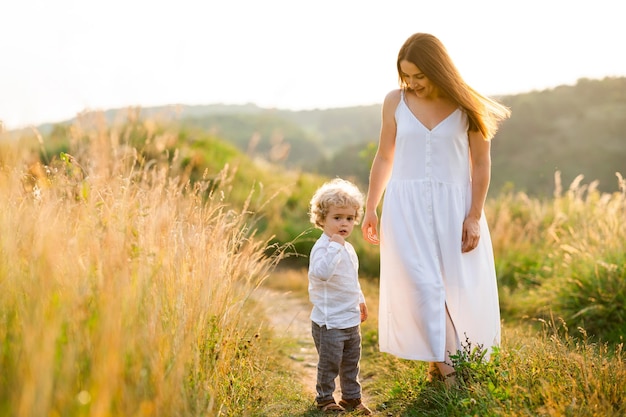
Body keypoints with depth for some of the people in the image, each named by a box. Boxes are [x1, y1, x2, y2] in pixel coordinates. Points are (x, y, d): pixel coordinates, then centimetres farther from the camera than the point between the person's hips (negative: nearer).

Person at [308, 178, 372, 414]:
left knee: (351, 362, 19)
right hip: (329, 322, -9)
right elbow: (321, 273, -40)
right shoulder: (322, 248, -20)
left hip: (351, 320, 9)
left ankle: (351, 397, 33)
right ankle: (325, 399, 22)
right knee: (329, 364, 4)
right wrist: (335, 247, -39)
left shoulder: (348, 249, 10)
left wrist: (360, 300, 29)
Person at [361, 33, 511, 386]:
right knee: (421, 284, -8)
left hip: (453, 206, 0)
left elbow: (481, 164, 0)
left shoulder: (466, 107, -3)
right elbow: (384, 158, 10)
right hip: (406, 206, 1)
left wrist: (474, 216, -6)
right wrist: (370, 208, 9)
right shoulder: (396, 102, 2)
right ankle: (444, 364, -2)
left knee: (457, 287, 3)